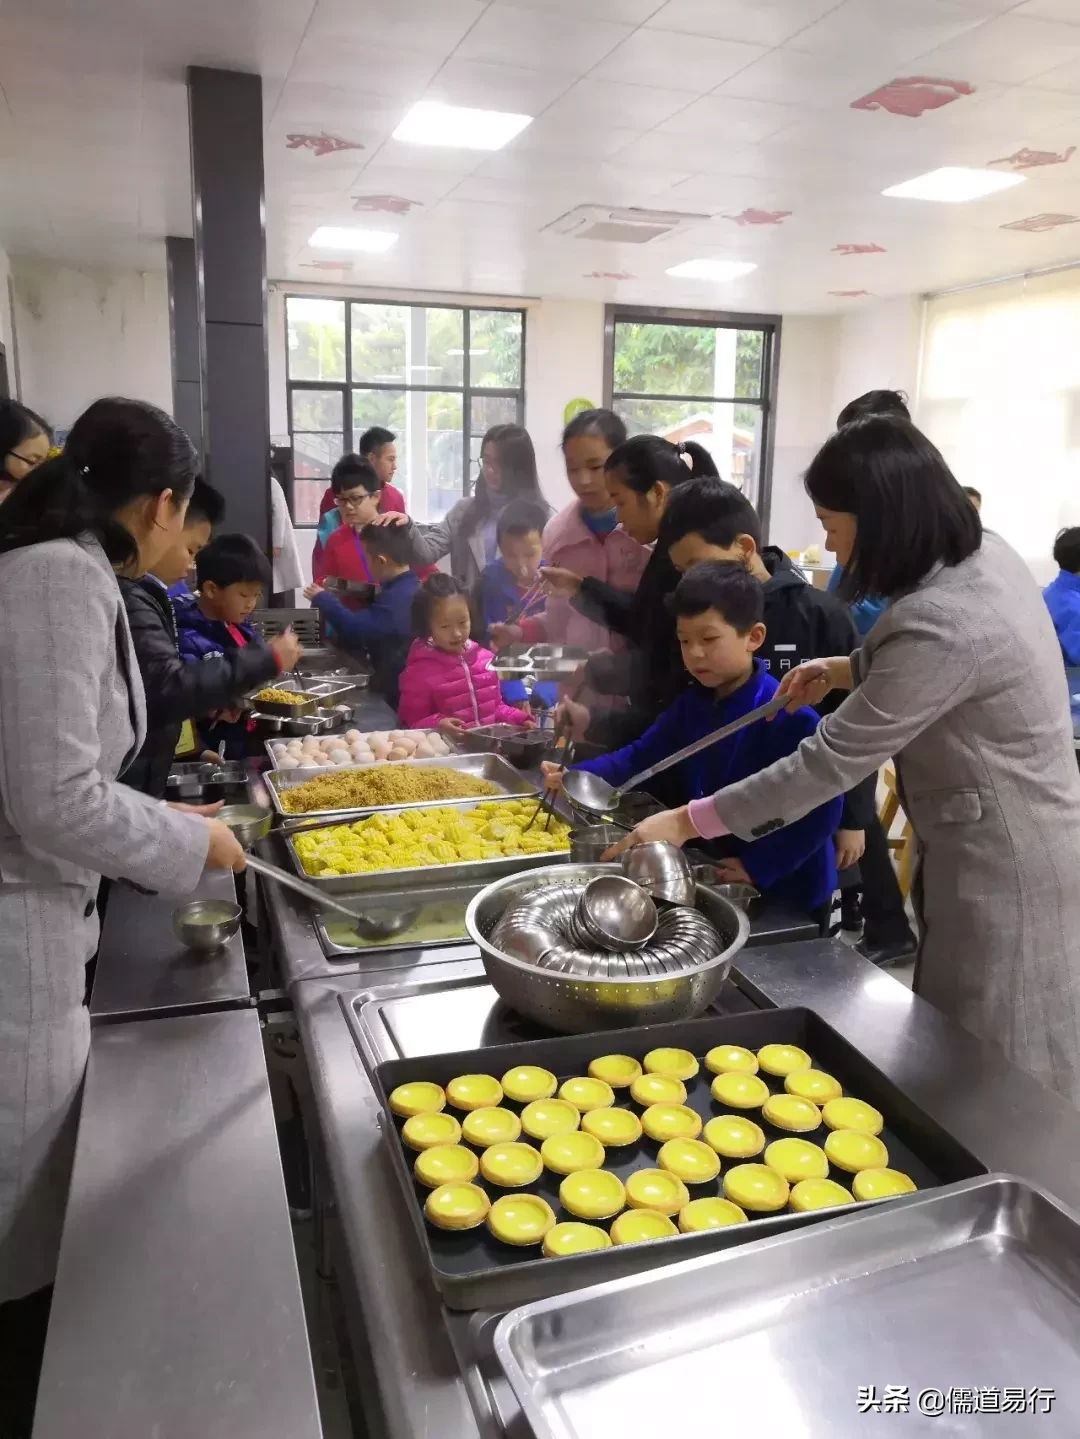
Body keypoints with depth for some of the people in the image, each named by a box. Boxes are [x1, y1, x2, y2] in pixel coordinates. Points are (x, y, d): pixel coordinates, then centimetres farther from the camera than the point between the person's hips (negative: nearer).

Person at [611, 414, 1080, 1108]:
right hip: (1016, 839, 9)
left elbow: (831, 762, -27)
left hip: (1002, 864, -9)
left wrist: (688, 822, -21)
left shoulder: (944, 625, -31)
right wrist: (847, 668, 5)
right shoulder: (989, 554, -2)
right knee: (980, 1067, 23)